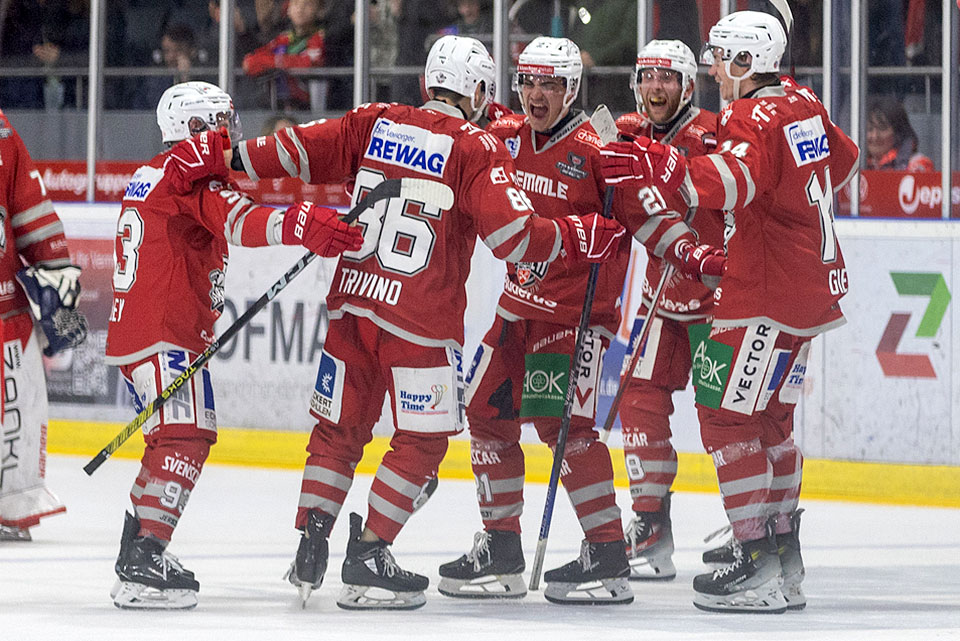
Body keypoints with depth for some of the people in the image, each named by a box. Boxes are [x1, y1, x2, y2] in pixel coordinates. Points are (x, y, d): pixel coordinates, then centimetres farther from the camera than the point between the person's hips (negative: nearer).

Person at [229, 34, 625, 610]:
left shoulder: (374, 123, 7)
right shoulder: (477, 148, -7)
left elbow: (301, 151, 5)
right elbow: (513, 235, -13)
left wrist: (234, 160, 15)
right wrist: (581, 237, -2)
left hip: (353, 303, 5)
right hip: (420, 323, -5)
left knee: (340, 429, 15)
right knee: (423, 442, 7)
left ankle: (310, 551, 11)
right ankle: (366, 561, 4)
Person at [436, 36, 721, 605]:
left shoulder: (595, 150, -13)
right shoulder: (503, 138, 6)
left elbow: (645, 215, -13)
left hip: (580, 307, -7)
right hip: (521, 298, 7)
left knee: (563, 423, -16)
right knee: (489, 413, 8)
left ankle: (609, 556, -11)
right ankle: (501, 550, 19)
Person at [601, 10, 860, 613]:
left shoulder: (753, 119, -18)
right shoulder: (801, 102, 10)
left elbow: (734, 181, -38)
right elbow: (843, 158, 28)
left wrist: (670, 168, -51)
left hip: (768, 297, -10)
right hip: (812, 283, 10)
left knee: (728, 416, -8)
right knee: (771, 415, 20)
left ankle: (761, 567, -13)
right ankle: (784, 551, 25)